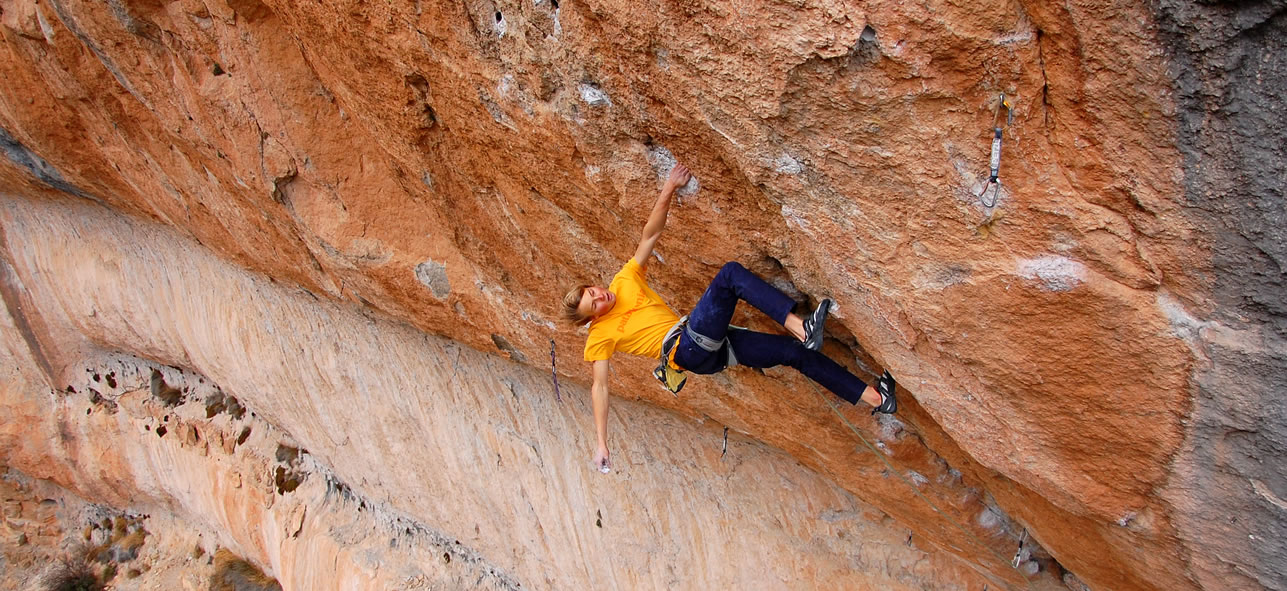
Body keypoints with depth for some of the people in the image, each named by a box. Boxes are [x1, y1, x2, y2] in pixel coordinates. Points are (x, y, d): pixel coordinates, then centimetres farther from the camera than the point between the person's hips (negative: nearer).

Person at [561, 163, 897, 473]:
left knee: (797, 352, 2)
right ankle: (801, 328, -35)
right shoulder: (599, 336, 1)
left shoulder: (625, 282, 14)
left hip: (709, 346, 7)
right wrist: (601, 445, -11)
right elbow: (599, 389, -3)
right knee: (730, 274, -24)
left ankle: (872, 397, 11)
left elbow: (650, 235, 12)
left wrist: (669, 189, 1)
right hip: (689, 349, -7)